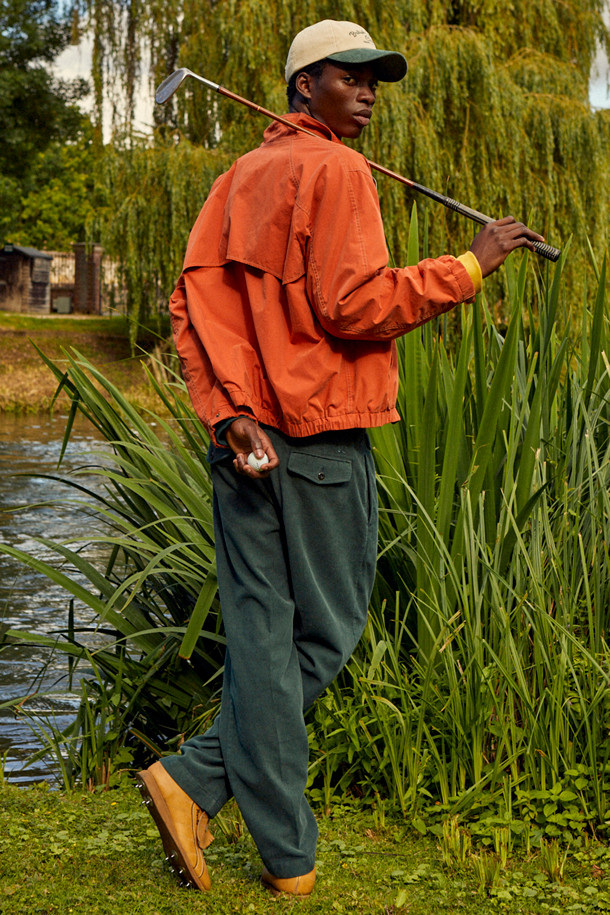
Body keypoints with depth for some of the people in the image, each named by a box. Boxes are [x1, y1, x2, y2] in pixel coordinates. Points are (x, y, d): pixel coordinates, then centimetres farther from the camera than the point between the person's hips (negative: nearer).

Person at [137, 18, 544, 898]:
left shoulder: (240, 175, 17)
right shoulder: (336, 170, -7)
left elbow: (195, 296, 5)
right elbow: (353, 303, -17)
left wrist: (230, 411, -3)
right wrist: (468, 266, -8)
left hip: (247, 437, 7)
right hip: (319, 438, -7)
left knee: (261, 634, 8)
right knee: (325, 632, 7)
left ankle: (284, 852, 9)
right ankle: (227, 803, 4)